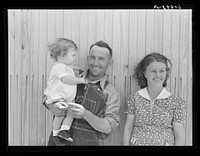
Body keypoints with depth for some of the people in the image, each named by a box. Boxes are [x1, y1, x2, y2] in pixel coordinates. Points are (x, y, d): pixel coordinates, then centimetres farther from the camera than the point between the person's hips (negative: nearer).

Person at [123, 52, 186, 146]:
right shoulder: (134, 99, -3)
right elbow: (128, 128, 0)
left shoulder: (176, 102, -6)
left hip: (165, 143, 0)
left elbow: (180, 136, -4)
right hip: (137, 143, 1)